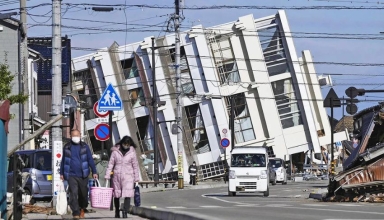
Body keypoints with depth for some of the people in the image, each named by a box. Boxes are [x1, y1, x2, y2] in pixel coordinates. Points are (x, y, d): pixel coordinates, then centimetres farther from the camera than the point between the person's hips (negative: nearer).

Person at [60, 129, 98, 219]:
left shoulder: (84, 146, 4)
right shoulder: (67, 147, 7)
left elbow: (90, 159, 4)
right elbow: (63, 160, 15)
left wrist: (94, 172, -1)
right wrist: (62, 173, 16)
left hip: (83, 175, 1)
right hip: (71, 175, -1)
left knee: (83, 194, 9)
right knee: (73, 194, -12)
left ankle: (82, 209, 31)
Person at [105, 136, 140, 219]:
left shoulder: (132, 152, 2)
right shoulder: (115, 151, 2)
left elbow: (135, 166, 5)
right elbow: (111, 164, 3)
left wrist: (136, 179, 5)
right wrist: (107, 176, -4)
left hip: (128, 176, -1)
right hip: (117, 176, 1)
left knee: (127, 195, -14)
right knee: (116, 195, 10)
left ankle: (125, 212, -15)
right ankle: (117, 211, 26)